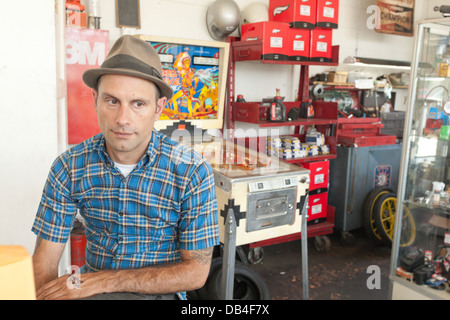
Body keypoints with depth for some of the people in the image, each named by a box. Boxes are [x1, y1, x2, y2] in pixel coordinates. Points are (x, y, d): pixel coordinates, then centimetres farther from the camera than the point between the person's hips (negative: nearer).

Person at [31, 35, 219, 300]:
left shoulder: (192, 172, -16)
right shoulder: (69, 167, -6)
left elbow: (196, 272, -12)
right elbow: (44, 261, -4)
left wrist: (106, 281, -19)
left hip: (158, 292, -3)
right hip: (92, 289, 3)